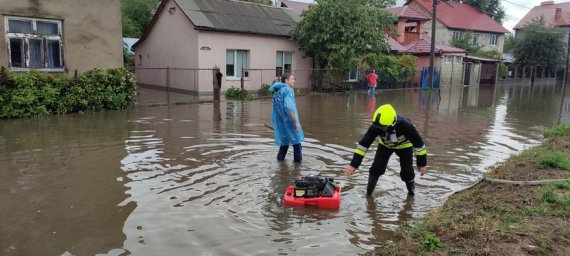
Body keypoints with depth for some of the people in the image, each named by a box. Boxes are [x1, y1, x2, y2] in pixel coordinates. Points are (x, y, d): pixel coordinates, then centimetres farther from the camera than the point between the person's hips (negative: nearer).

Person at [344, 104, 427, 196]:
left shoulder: (405, 125, -41)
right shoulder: (376, 126, -35)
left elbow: (418, 143, -27)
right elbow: (364, 143, -31)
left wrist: (422, 163, -18)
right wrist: (354, 164, -34)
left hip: (404, 145, -2)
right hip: (385, 144, 2)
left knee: (406, 171, -6)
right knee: (376, 168, -11)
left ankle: (411, 191, 24)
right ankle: (368, 193, 5)